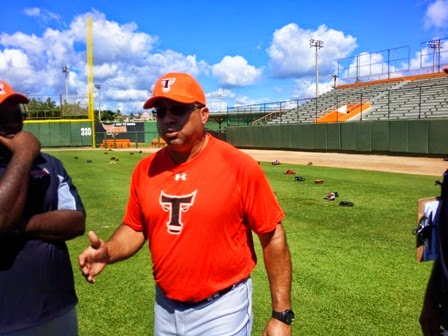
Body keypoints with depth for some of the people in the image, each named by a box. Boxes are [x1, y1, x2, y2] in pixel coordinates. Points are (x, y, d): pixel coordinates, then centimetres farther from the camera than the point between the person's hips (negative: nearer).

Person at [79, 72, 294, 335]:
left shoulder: (239, 166, -17)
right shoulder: (145, 170, -3)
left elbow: (273, 236, -13)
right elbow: (135, 228, 8)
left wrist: (281, 315, -11)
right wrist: (108, 252, -13)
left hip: (222, 310, -4)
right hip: (165, 308, 5)